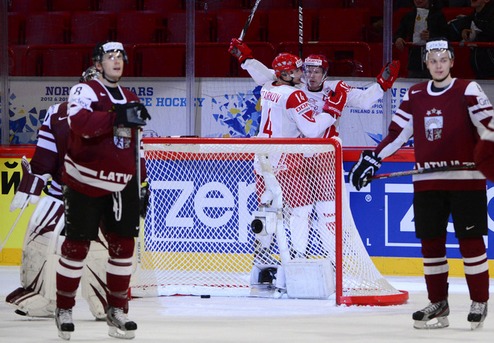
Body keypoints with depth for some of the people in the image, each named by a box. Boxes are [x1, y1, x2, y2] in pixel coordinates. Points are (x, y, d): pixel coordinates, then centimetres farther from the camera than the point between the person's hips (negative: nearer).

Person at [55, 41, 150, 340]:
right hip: (85, 183, -6)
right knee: (77, 245, -1)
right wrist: (117, 117, -38)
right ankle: (64, 309, 10)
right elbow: (80, 122, -28)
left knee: (124, 245, 2)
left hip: (121, 185, 6)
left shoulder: (131, 100, 15)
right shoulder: (84, 91, -7)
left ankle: (117, 310, 12)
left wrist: (141, 184, 17)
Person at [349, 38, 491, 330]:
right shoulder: (415, 96, 11)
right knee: (430, 241, 6)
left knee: (470, 239, -3)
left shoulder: (468, 91, -3)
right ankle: (438, 303, 15)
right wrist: (372, 159, 10)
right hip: (427, 182, 5)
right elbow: (396, 133, 15)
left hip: (465, 178, -5)